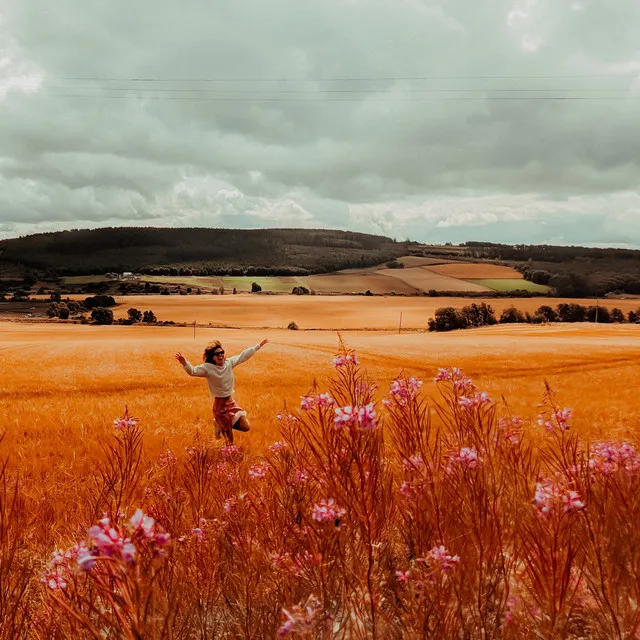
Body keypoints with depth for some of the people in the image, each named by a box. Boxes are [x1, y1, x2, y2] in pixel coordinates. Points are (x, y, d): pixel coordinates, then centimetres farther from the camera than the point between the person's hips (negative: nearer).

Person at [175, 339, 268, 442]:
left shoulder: (229, 362, -1)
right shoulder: (208, 368, -18)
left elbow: (243, 355, 10)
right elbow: (193, 371, -31)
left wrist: (258, 346, 15)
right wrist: (184, 363, -52)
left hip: (231, 402, 6)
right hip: (220, 405, -6)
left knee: (246, 427, -1)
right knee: (229, 439, 1)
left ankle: (221, 424, 22)